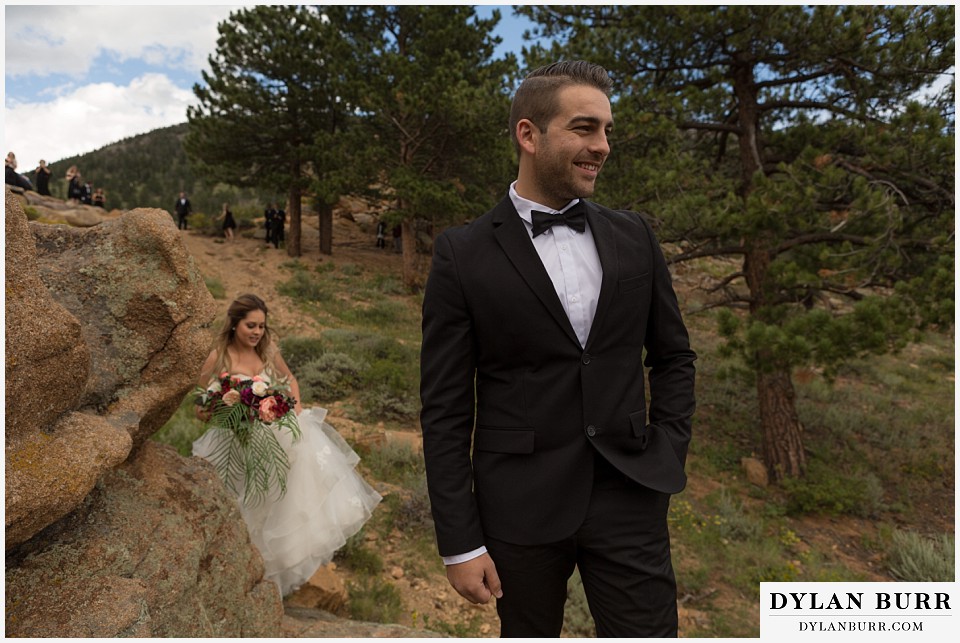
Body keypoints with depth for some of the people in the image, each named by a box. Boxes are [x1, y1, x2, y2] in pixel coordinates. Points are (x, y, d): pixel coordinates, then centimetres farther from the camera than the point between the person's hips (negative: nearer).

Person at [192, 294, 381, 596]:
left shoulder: (268, 351, -3)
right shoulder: (217, 359, -13)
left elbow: (289, 378, 16)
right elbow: (201, 410, -5)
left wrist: (296, 404, -2)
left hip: (277, 433, 4)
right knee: (254, 513, 5)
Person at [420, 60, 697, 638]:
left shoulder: (634, 237, 3)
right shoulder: (463, 254, -7)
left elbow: (674, 354, 14)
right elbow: (445, 409, -7)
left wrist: (670, 451, 2)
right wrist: (459, 542, -7)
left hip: (628, 496, 2)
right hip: (519, 504, -2)